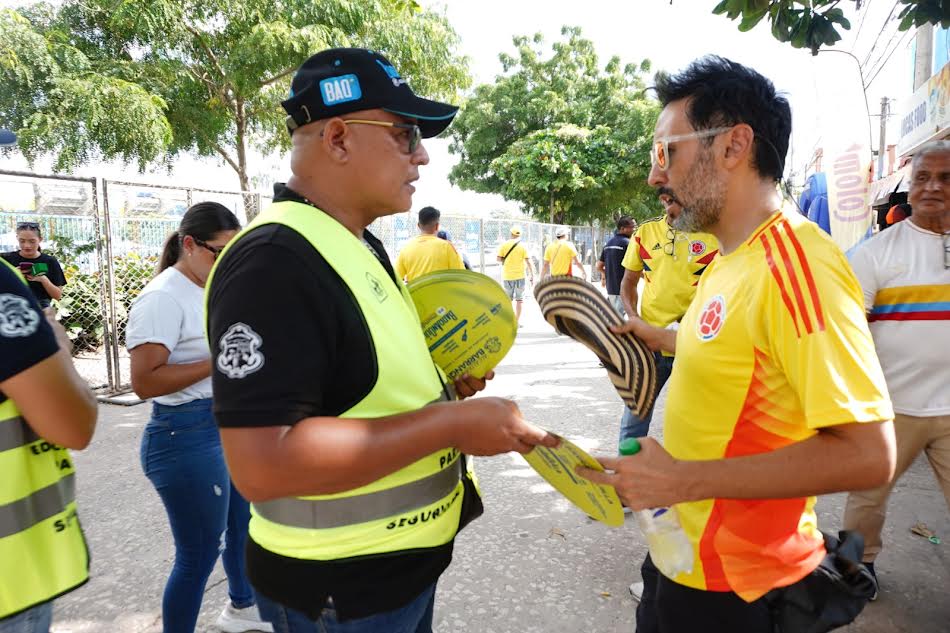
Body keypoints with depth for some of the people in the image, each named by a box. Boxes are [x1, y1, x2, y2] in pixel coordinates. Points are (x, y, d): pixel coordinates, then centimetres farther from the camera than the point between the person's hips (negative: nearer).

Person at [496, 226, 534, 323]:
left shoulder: (504, 245, -1)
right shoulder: (523, 246, -5)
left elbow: (499, 258, -6)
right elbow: (528, 262, -8)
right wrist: (532, 275, -4)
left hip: (507, 276, 1)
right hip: (520, 275, -1)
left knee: (508, 299, 13)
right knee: (519, 299, 7)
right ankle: (517, 321, 8)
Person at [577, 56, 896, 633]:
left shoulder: (796, 264, -25)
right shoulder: (732, 261, 4)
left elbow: (867, 454, -27)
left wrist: (682, 481, -27)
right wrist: (658, 338, 12)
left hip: (731, 584, -8)